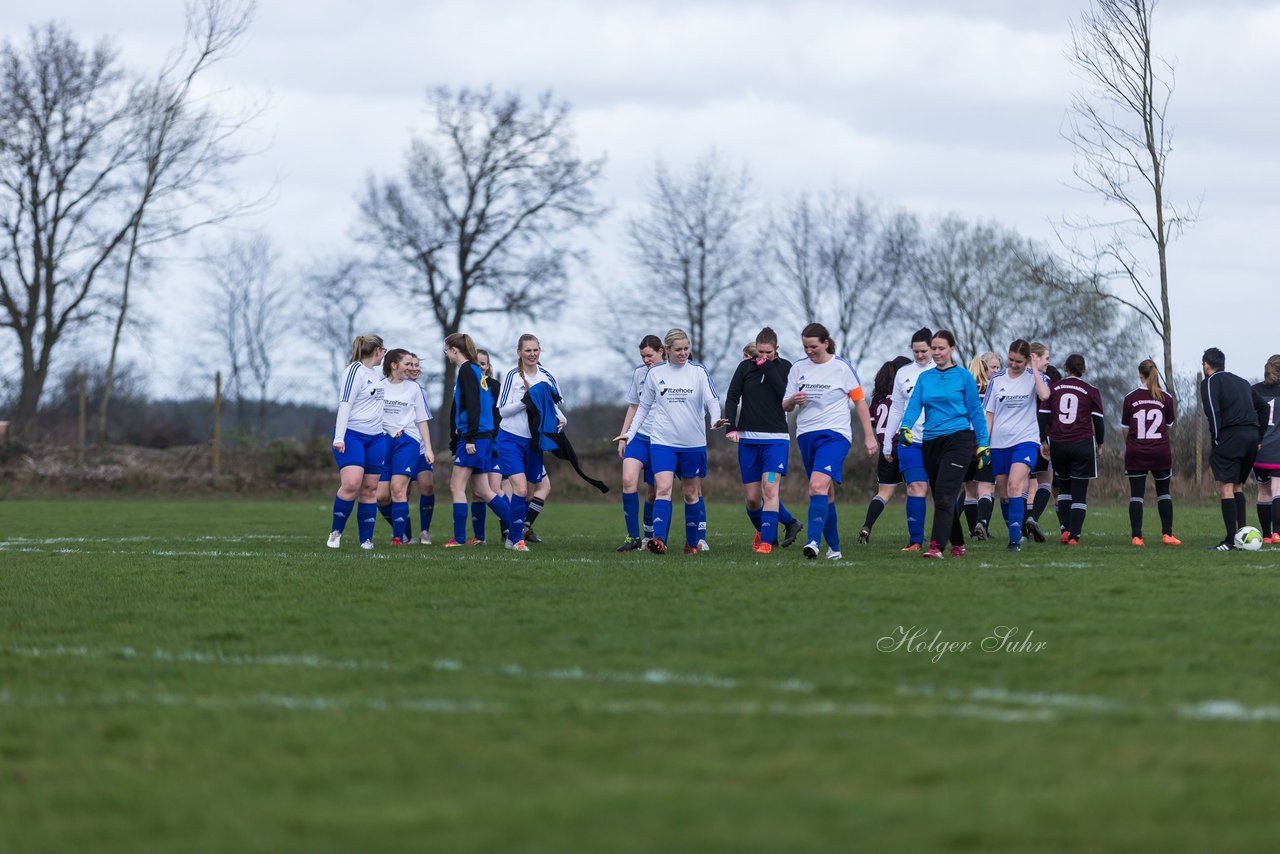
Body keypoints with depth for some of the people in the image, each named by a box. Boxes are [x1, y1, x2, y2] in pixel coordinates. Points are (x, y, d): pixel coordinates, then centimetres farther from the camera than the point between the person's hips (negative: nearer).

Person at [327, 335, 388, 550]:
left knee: (370, 488, 2)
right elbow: (345, 404, -16)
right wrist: (339, 438, -22)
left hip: (375, 438, 8)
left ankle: (366, 539, 4)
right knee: (351, 484, -20)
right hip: (351, 435, -8)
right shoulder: (355, 371, -9)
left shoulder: (376, 373, 16)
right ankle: (335, 532, -6)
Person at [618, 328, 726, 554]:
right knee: (663, 489, -16)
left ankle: (692, 543, 20)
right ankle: (659, 540, -26)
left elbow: (711, 400, -6)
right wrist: (630, 432, 7)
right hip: (662, 441, 0)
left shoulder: (698, 371, 0)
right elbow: (644, 406, 14)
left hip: (693, 443, 0)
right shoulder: (654, 373, 4)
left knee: (692, 494, 8)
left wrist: (715, 419, -27)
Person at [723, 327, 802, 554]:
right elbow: (732, 397, 4)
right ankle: (762, 531, 27)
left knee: (770, 486, -19)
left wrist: (768, 368, -14)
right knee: (752, 497, 2)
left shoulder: (784, 367, 1)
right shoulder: (745, 367, 5)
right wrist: (730, 427, -9)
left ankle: (766, 541, -19)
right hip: (748, 438, 3)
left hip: (776, 437, -3)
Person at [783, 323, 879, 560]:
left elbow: (860, 401, 3)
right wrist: (793, 401, -14)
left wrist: (869, 436, 0)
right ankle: (834, 548, 18)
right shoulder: (798, 368, 8)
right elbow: (785, 406, 11)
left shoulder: (842, 367, -2)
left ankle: (813, 540, -35)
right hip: (806, 435, 5)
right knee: (826, 495, 10)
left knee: (818, 485, -24)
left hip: (834, 434, -5)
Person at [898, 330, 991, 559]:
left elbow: (975, 411, 2)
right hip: (931, 443, 5)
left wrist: (983, 445, 1)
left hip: (958, 439, -5)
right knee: (940, 496, 10)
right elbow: (914, 405, 0)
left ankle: (936, 546, -26)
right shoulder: (925, 378, 11)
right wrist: (906, 428, -19)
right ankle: (958, 545, 24)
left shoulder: (963, 376, 0)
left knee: (944, 494, -18)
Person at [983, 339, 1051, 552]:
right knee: (1003, 493, 8)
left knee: (1015, 486, -21)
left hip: (1025, 440, -4)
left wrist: (1035, 370, -15)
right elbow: (989, 413, 10)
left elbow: (1044, 395, -24)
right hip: (999, 443, 4)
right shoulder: (997, 379, 7)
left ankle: (1015, 539, -23)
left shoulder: (1034, 377, -1)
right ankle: (1015, 532, 26)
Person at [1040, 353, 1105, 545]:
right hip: (1083, 445, -2)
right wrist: (1100, 443, 13)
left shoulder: (1053, 389, 4)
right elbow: (1098, 420, 0)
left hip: (1057, 445, 2)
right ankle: (1074, 536, -5)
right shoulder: (1091, 391, 0)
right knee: (1079, 493, 2)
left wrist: (1043, 441, 13)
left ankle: (1066, 529, 12)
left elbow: (1043, 416, 2)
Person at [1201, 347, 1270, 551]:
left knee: (1226, 487, -7)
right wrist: (1259, 436, 20)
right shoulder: (1242, 382, 25)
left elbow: (1213, 412, -11)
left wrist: (1216, 440, -7)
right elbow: (1264, 407, 24)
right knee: (1237, 486, 17)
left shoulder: (1210, 382, 3)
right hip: (1252, 436, 7)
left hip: (1231, 435, -7)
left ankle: (1231, 540, -14)